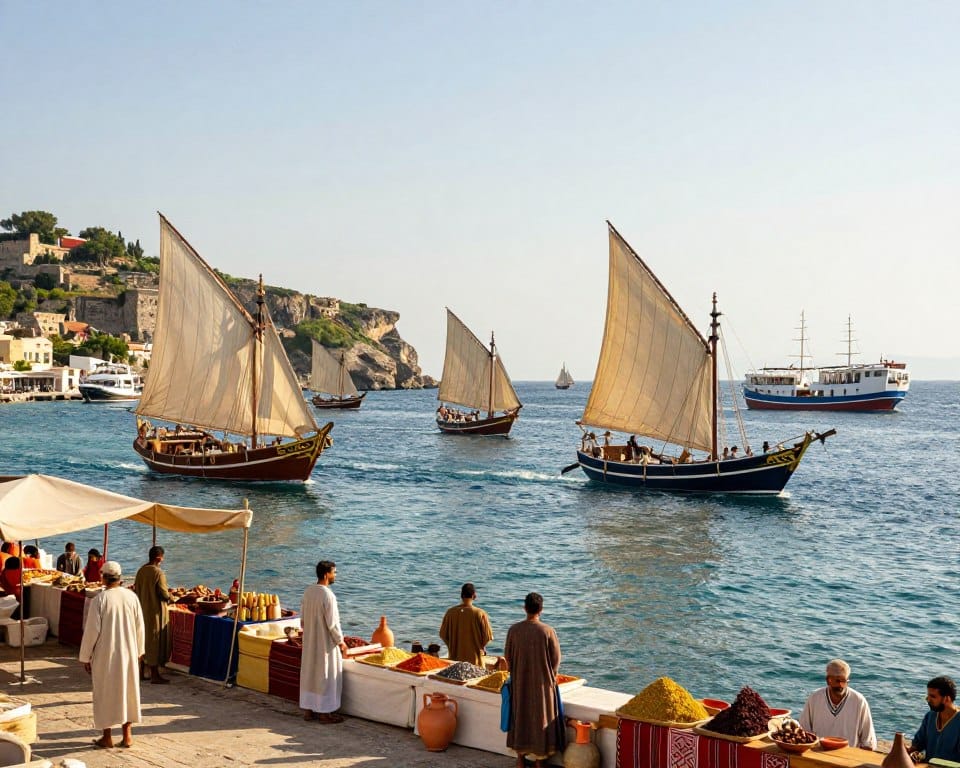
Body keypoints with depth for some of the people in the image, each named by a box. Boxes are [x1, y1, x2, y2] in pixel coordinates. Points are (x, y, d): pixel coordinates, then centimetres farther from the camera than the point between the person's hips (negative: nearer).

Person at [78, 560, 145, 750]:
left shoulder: (99, 600, -14)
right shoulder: (132, 597, -3)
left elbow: (92, 630, -12)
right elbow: (140, 627, 3)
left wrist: (85, 657, -1)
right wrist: (138, 651, 15)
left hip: (105, 655, -3)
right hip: (128, 654, 3)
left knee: (105, 693, 9)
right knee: (128, 690, 13)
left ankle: (107, 737, 15)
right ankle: (127, 735, 17)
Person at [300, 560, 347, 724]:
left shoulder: (308, 591, 1)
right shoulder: (328, 595, -23)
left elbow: (302, 618, 10)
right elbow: (332, 623, -20)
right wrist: (341, 642, -8)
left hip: (310, 641, 8)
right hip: (326, 643, -8)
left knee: (310, 674, 15)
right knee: (327, 676, 3)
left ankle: (308, 710, 23)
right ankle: (325, 712, 10)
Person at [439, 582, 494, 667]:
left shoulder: (450, 612, -5)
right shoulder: (480, 613, -12)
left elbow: (443, 634, 2)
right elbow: (488, 637, -7)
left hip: (455, 658, 3)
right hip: (474, 659, -2)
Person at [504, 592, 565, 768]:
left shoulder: (514, 630, -11)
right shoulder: (548, 631, -15)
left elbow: (508, 657, -2)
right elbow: (556, 660, -8)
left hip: (519, 683, 2)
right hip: (542, 684, -2)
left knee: (520, 717, 15)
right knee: (541, 719, 11)